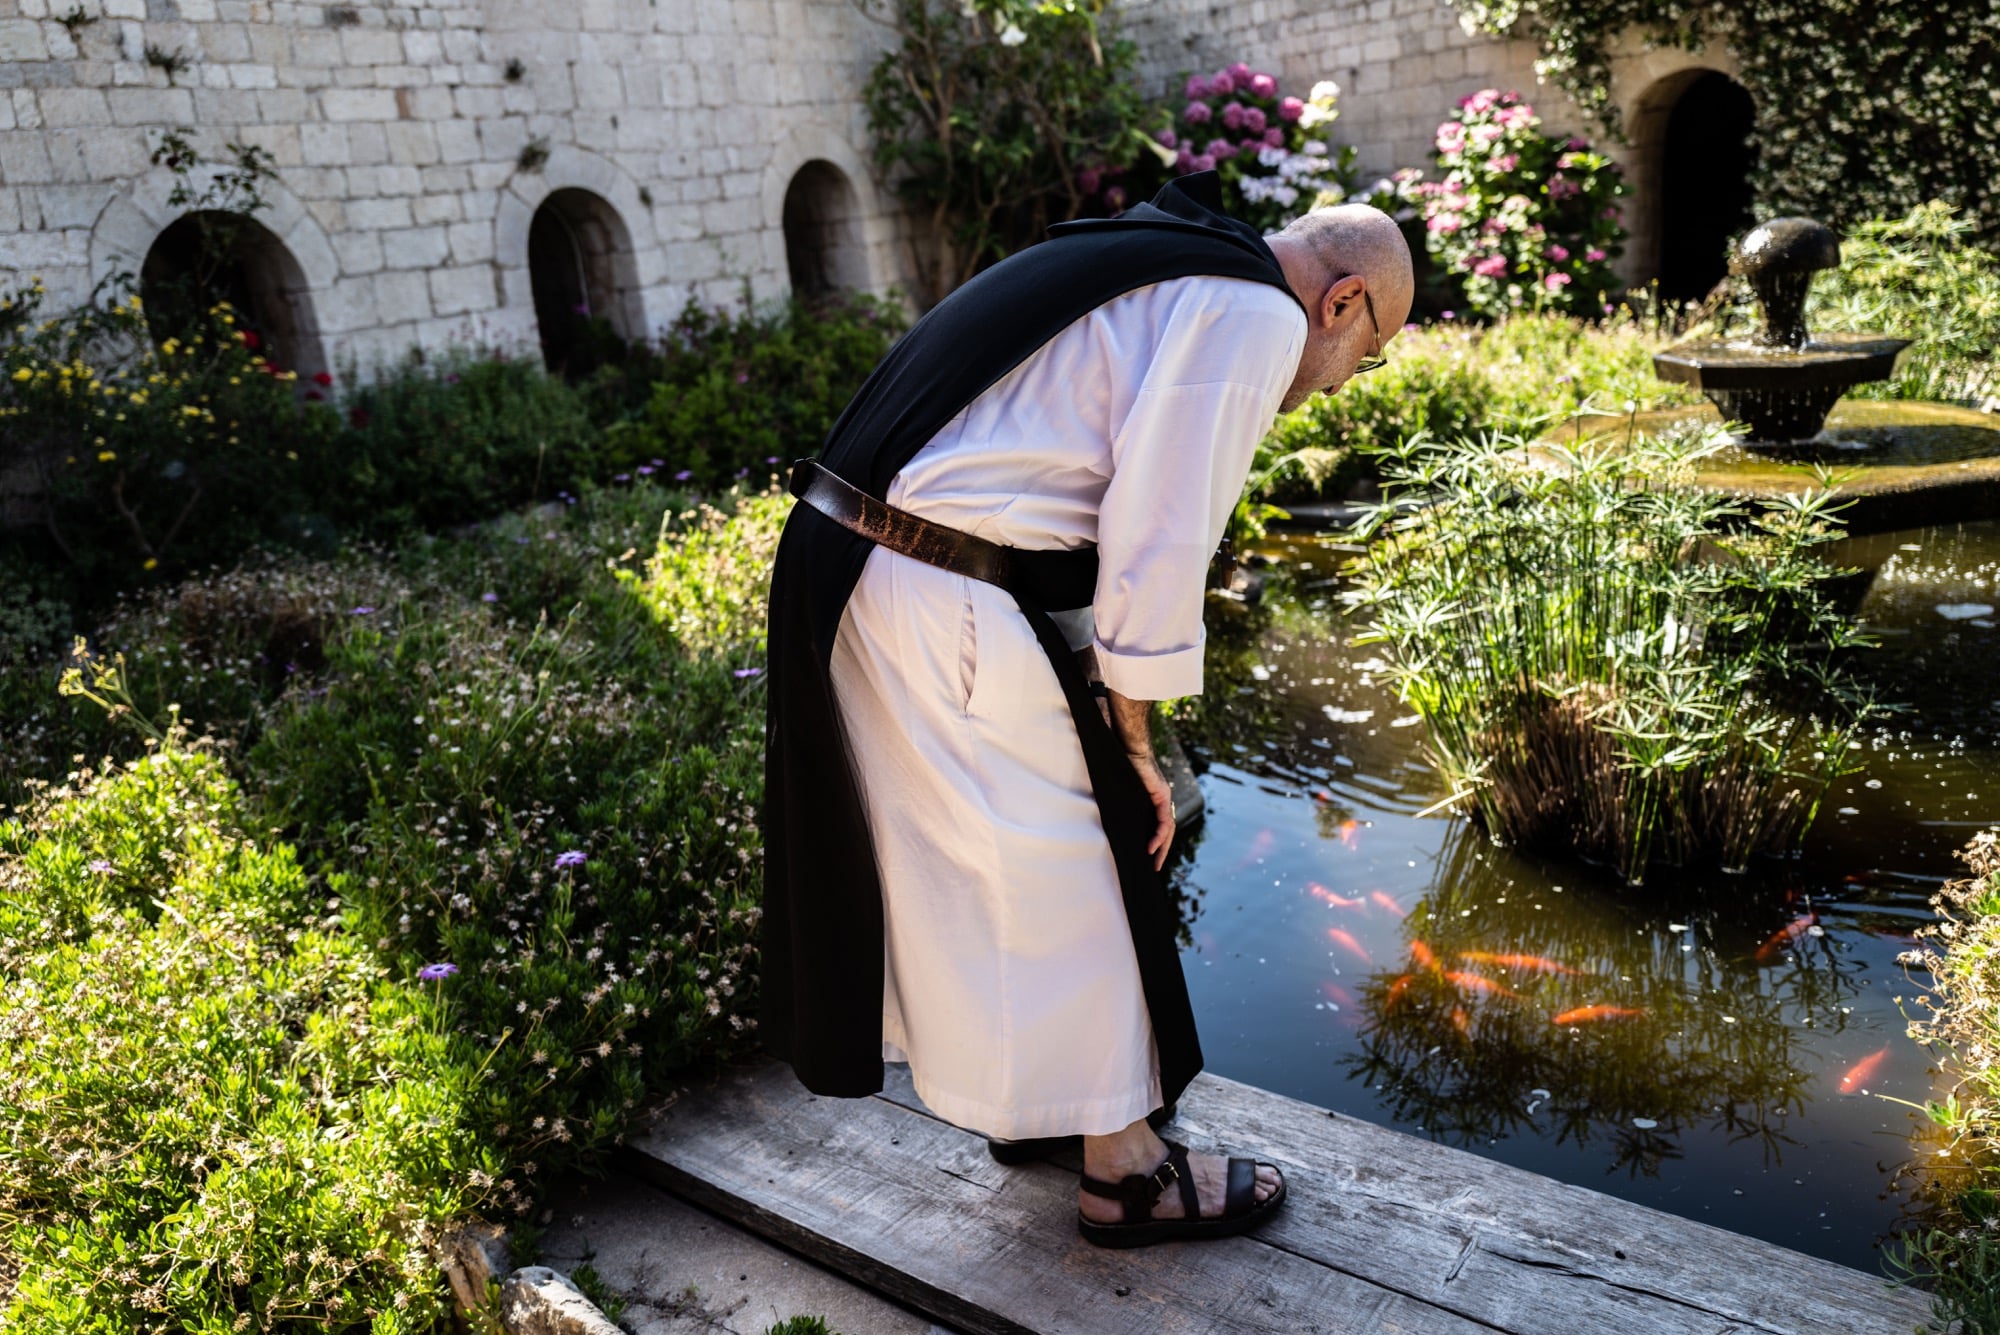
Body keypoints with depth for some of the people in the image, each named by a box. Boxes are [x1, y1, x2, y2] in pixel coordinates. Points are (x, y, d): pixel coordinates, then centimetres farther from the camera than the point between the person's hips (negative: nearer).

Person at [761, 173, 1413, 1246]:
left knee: (951, 855, 21)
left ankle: (1028, 1095, 42)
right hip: (954, 611, -10)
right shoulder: (1256, 314, -7)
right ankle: (1123, 1166, 24)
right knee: (1066, 867, 5)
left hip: (843, 561, 10)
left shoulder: (1152, 276, 23)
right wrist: (1134, 744, -3)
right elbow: (1159, 540, -14)